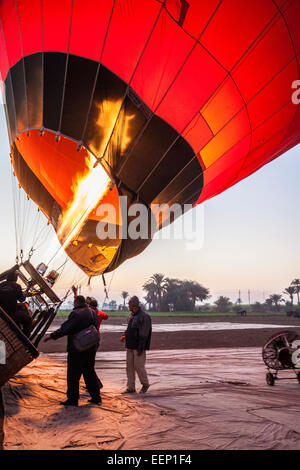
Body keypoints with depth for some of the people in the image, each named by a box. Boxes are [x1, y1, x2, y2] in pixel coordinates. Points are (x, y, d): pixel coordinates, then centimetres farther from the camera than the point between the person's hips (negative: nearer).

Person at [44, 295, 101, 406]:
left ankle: (72, 399, 7)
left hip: (77, 349, -8)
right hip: (91, 349, 8)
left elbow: (65, 328, -21)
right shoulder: (93, 313, 10)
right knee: (90, 372, 17)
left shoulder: (76, 313, -17)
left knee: (73, 374, 2)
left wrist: (52, 336, -14)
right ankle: (96, 397, 20)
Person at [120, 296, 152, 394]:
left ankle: (145, 384, 19)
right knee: (129, 366, 9)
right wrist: (125, 335, 3)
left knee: (138, 366, -3)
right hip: (130, 346, 8)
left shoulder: (144, 317, -14)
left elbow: (143, 334, -18)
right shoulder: (131, 316, 12)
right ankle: (131, 387, 17)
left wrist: (140, 348, -20)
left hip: (139, 347, -8)